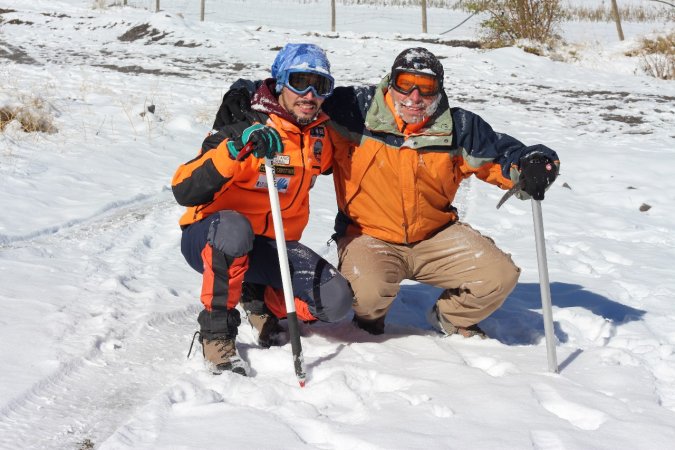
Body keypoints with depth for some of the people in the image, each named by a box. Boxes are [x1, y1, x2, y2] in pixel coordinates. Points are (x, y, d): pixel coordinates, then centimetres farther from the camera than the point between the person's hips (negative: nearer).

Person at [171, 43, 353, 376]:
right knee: (233, 226, -41)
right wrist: (235, 152, -39)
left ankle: (259, 300, 11)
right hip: (208, 241, -5)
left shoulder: (321, 136, 2)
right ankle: (216, 333, -24)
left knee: (335, 299, -18)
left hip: (271, 248, 5)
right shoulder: (245, 129, -17)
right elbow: (185, 193, -26)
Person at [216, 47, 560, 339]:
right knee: (367, 292, -34)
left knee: (500, 277, -11)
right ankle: (370, 322, 9)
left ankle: (451, 320, 24)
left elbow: (499, 153, 5)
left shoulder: (458, 128, -4)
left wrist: (530, 168, -17)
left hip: (436, 236, 3)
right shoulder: (355, 110, -12)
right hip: (368, 235, -3)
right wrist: (244, 94, -21)